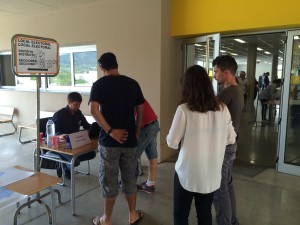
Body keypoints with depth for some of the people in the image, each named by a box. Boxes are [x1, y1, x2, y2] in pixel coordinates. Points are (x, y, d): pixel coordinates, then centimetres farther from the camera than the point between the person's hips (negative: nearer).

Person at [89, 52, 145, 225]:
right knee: (130, 179, 17)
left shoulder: (99, 84, -5)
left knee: (109, 181, 10)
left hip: (108, 141, -3)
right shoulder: (133, 84, 3)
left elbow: (94, 110, -20)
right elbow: (140, 111, 5)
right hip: (130, 140, 3)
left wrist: (110, 131, -16)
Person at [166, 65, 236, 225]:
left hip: (188, 173, -4)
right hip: (211, 174, 4)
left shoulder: (184, 109, -17)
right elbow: (231, 139, 7)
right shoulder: (222, 109, -4)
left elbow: (172, 142, -10)